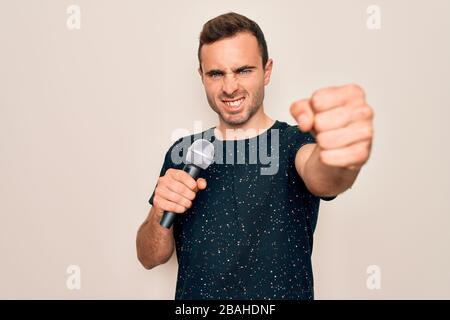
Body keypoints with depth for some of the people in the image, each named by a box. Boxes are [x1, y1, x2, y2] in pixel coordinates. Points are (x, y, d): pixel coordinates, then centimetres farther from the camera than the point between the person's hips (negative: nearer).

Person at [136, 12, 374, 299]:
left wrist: (341, 158, -60)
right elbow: (150, 258, -5)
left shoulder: (297, 143, -14)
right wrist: (162, 212, -25)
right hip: (194, 292, 3)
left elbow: (321, 179, -38)